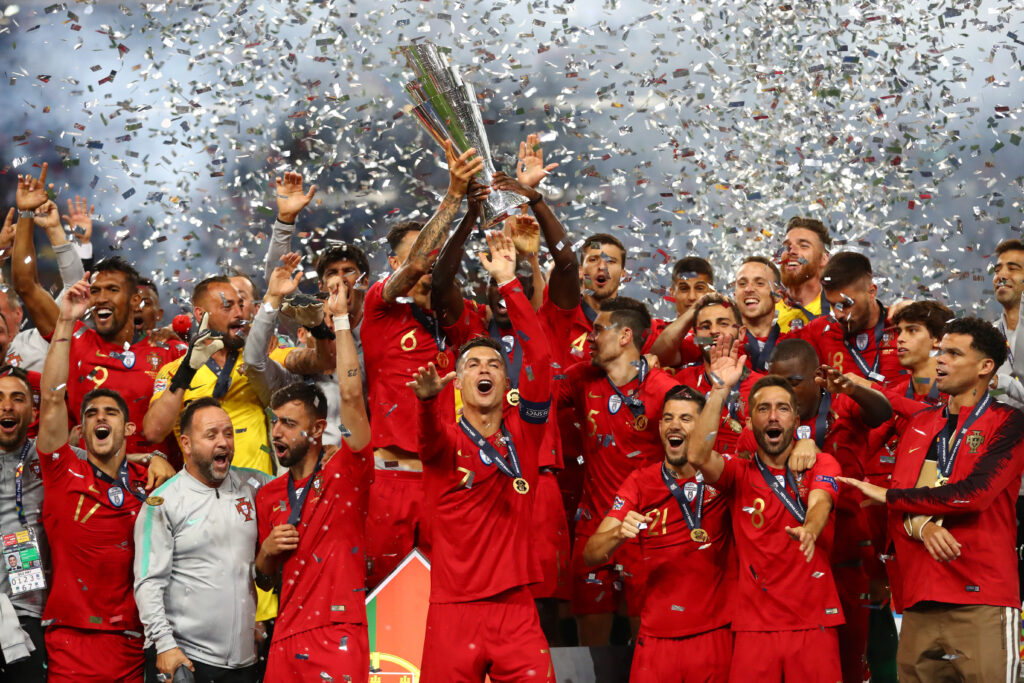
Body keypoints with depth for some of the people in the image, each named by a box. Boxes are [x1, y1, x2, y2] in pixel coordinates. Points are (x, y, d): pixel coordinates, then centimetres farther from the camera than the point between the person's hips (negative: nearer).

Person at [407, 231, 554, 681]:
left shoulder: (523, 432, 11)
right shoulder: (444, 439, 5)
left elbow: (538, 357, 1)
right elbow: (429, 435, -20)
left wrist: (509, 282, -3)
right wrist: (427, 397, -44)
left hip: (516, 609, 2)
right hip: (453, 609, -2)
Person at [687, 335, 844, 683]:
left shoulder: (821, 465, 6)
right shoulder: (738, 473, 7)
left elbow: (819, 502, -14)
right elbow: (698, 457, -13)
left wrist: (809, 530, -38)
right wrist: (720, 390, -18)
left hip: (815, 622, 0)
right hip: (755, 625, 0)